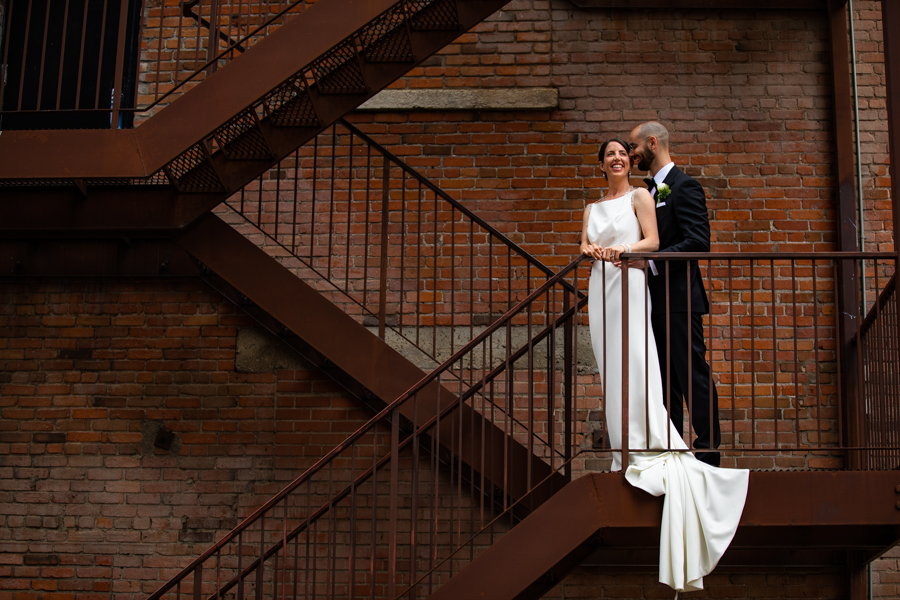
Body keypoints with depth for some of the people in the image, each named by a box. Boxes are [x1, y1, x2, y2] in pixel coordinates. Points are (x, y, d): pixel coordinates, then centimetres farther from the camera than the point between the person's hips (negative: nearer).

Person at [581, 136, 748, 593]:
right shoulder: (592, 207, 21)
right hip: (600, 286, 5)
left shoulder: (640, 196, 8)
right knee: (609, 365, 0)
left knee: (634, 360, -16)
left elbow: (652, 240, -3)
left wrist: (624, 248, -21)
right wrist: (594, 250, -13)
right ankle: (622, 448, 2)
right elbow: (584, 245, 11)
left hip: (630, 283, -5)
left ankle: (647, 445, -15)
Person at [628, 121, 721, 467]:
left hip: (678, 296, -9)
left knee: (693, 373, -5)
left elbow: (698, 241, -19)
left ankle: (709, 449, 1)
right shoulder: (649, 190, 18)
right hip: (655, 299, 9)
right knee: (665, 378, 12)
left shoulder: (684, 186, -9)